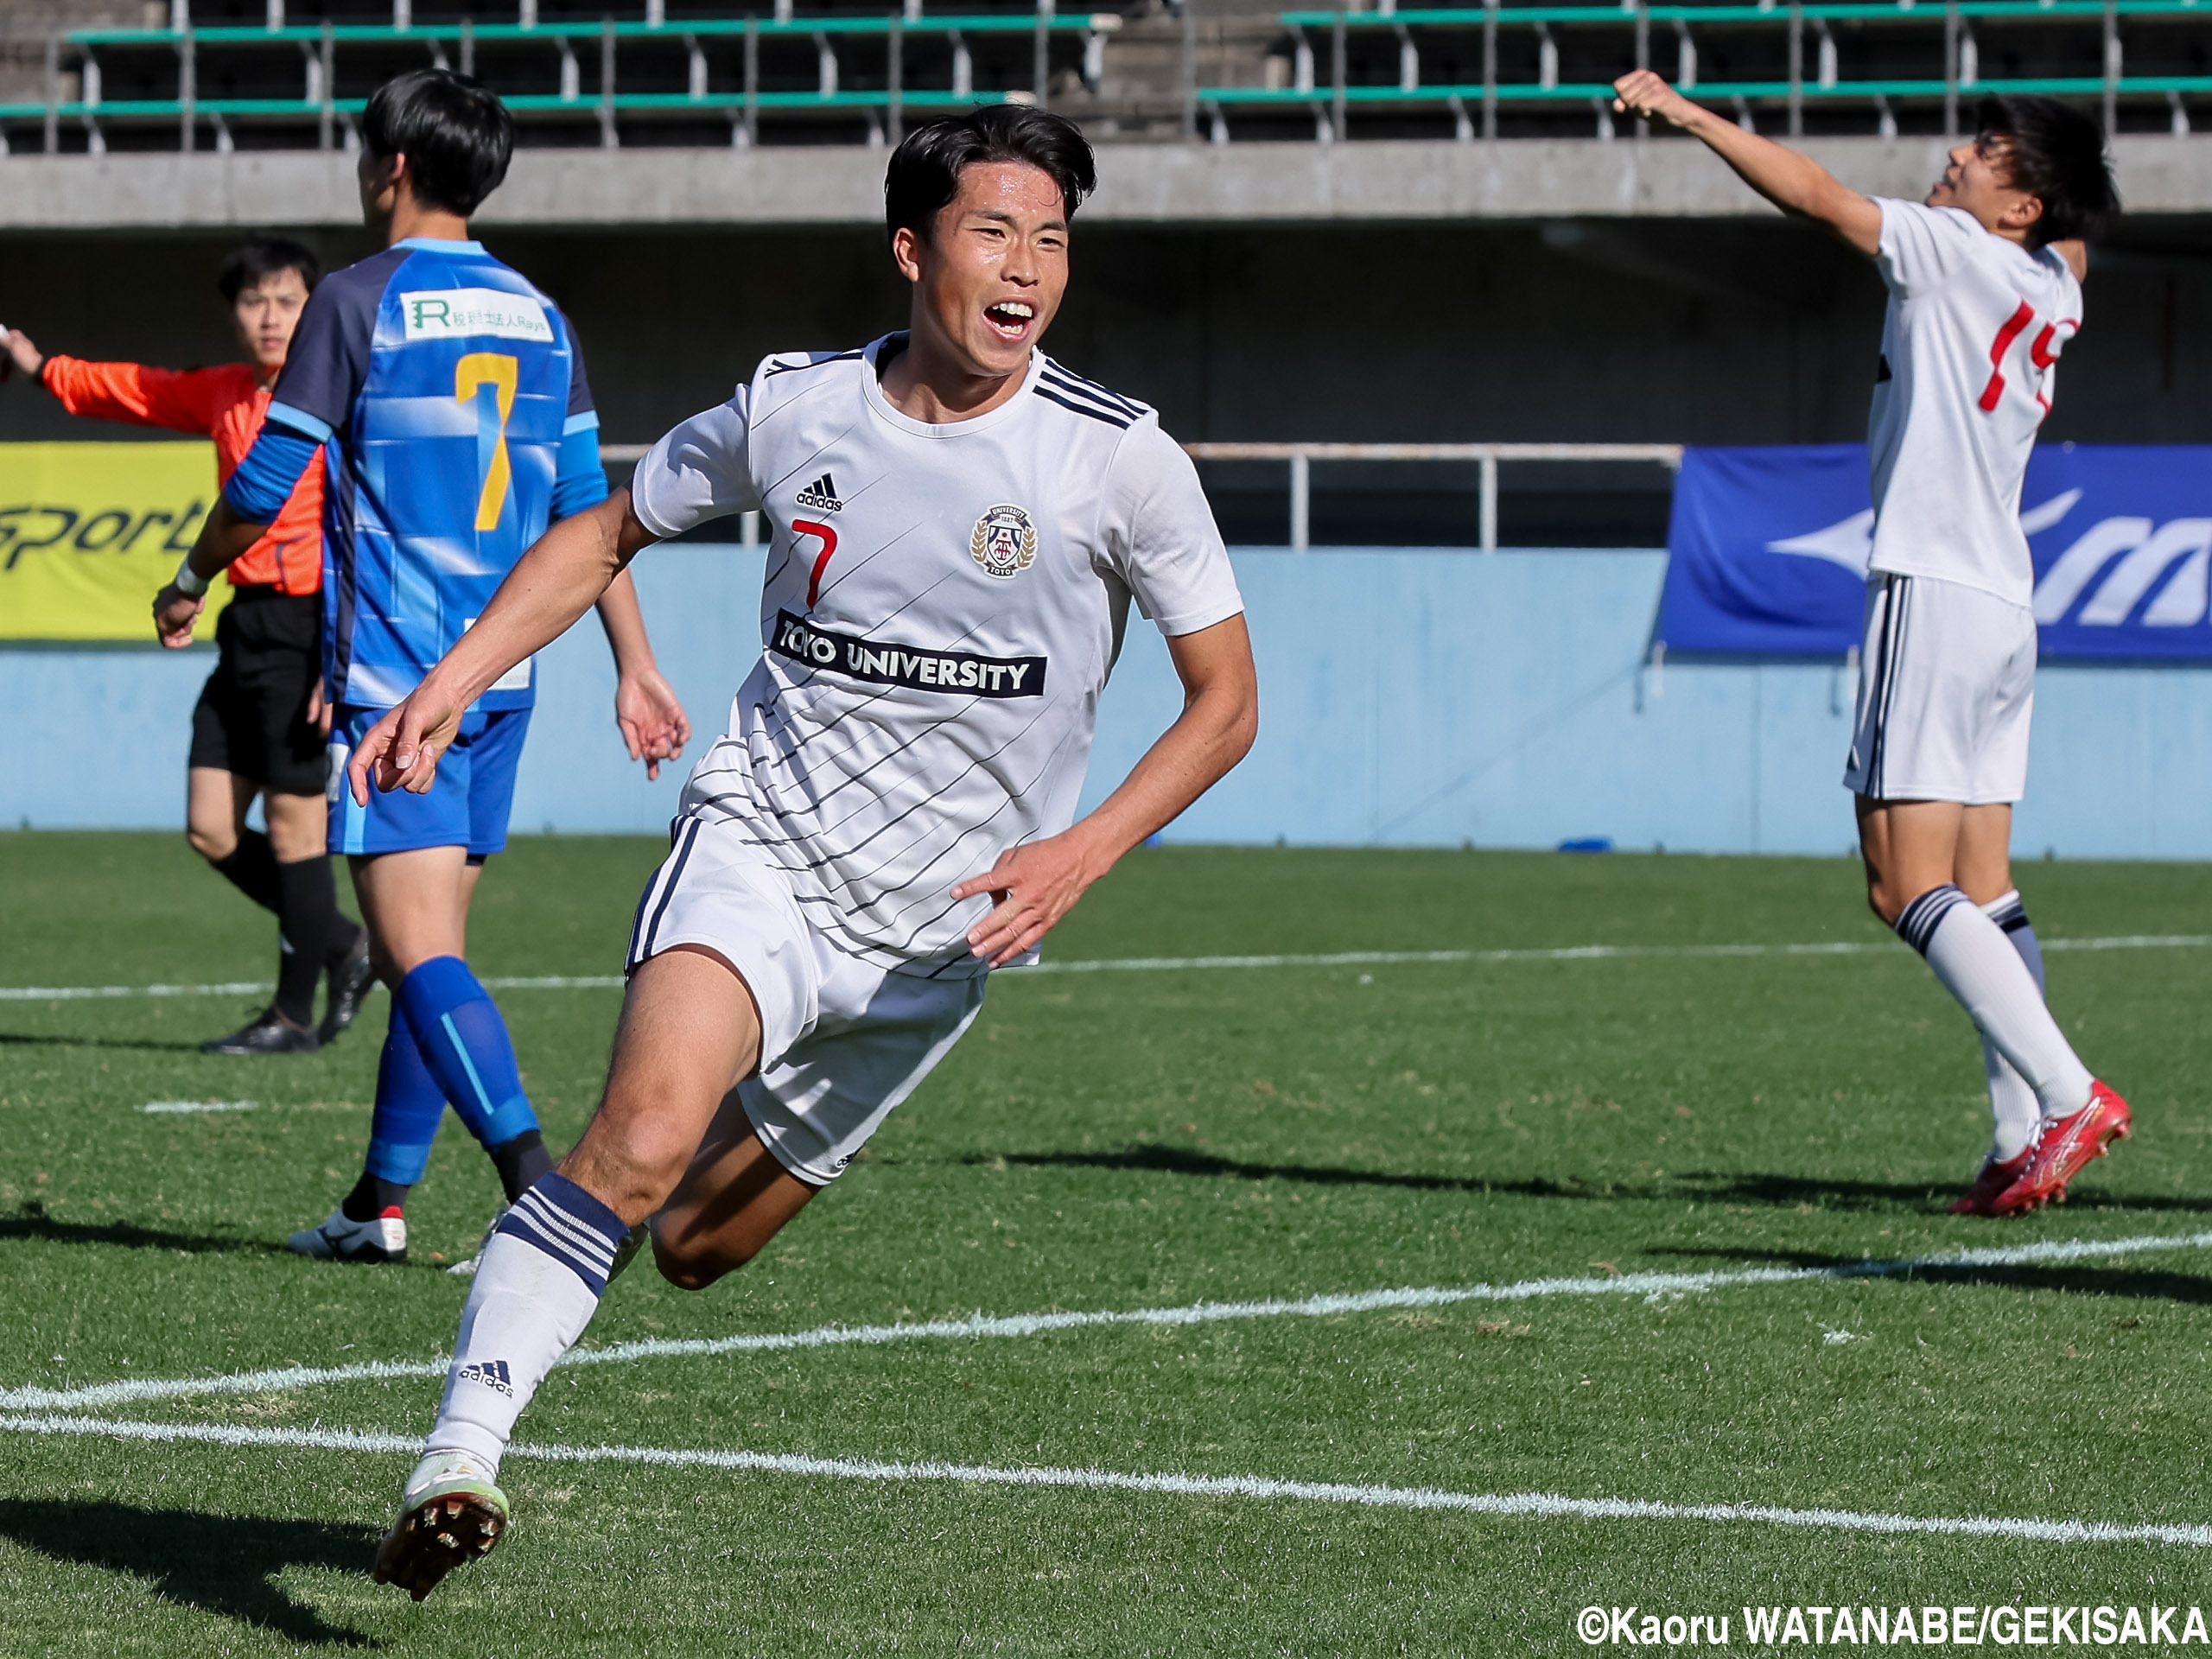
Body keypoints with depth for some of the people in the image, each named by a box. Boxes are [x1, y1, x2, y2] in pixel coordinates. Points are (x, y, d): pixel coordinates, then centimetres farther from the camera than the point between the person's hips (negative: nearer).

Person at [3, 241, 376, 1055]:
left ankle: (295, 1013, 10)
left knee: (291, 821, -2)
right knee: (212, 829, 5)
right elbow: (137, 390, 32)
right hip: (246, 622, 8)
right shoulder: (223, 394, 11)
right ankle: (340, 945, 22)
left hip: (306, 625, -8)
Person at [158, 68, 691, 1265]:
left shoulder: (359, 302, -6)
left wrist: (190, 581, 13)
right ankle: (382, 1203, 20)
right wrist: (637, 670, 14)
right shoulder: (538, 319, 12)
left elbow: (267, 481, -4)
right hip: (504, 674, 7)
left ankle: (544, 1188, -27)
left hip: (391, 673, -7)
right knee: (427, 947, 14)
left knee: (419, 951, -13)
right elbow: (587, 507, 12)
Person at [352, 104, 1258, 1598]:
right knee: (648, 1129, -30)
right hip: (760, 848, -1)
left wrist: (1083, 853, -13)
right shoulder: (795, 412, -1)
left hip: (936, 928, 1)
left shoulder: (1119, 457, -7)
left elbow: (1227, 701, 1)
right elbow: (610, 534, 16)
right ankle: (462, 1457, -31)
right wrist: (454, 679, 4)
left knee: (695, 1248, 9)